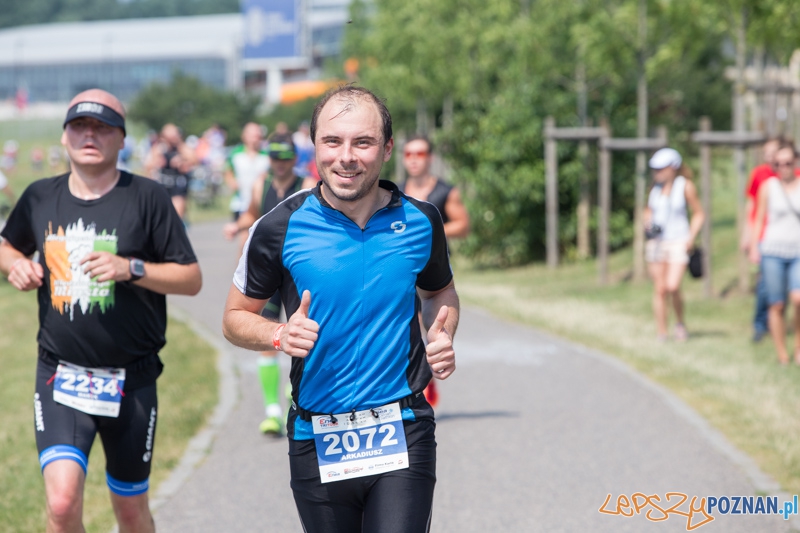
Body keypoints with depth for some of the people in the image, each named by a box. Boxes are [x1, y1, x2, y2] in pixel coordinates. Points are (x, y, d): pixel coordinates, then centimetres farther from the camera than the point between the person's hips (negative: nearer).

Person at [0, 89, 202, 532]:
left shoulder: (147, 198, -5)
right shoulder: (40, 197, 5)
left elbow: (191, 279, -4)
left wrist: (131, 268, -19)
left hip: (131, 379, -1)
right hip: (60, 375, 1)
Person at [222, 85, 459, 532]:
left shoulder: (421, 221, 1)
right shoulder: (280, 228, -5)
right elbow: (236, 317, 5)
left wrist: (443, 337, -1)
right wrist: (280, 335, -16)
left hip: (403, 435, 0)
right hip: (317, 440, 0)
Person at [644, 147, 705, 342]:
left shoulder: (685, 186, -5)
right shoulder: (655, 187, 7)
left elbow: (699, 214, 1)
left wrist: (691, 238, -8)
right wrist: (648, 222, 2)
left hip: (677, 243, -4)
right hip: (656, 242, 4)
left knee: (672, 287, -17)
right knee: (659, 290, 3)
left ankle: (680, 322, 9)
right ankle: (662, 335, 9)